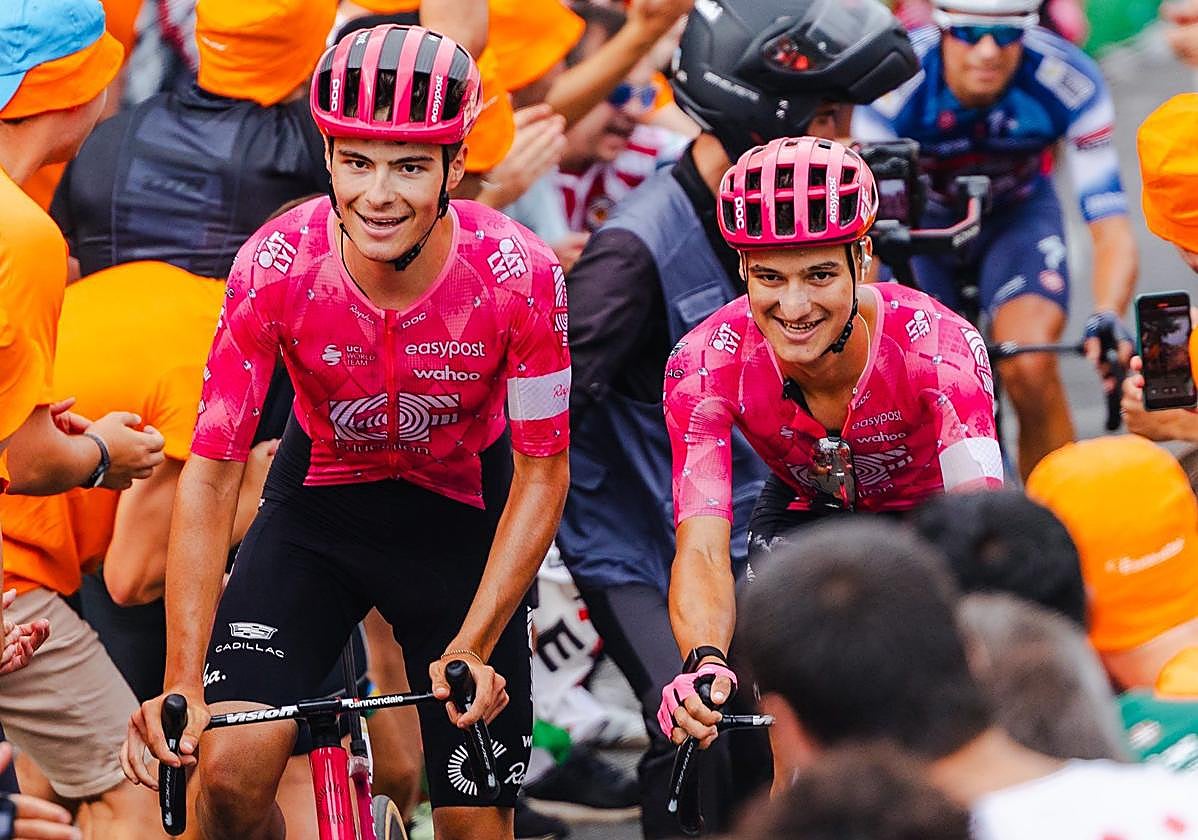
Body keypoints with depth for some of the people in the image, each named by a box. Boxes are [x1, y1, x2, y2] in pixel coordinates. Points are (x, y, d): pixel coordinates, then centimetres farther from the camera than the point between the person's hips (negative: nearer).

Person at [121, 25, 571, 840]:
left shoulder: (519, 275, -26)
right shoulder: (275, 268, -26)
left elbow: (542, 475, -15)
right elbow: (210, 475, -20)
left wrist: (472, 649, -25)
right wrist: (183, 682, -28)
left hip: (463, 507, 0)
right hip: (321, 498, 0)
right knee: (231, 770, -19)